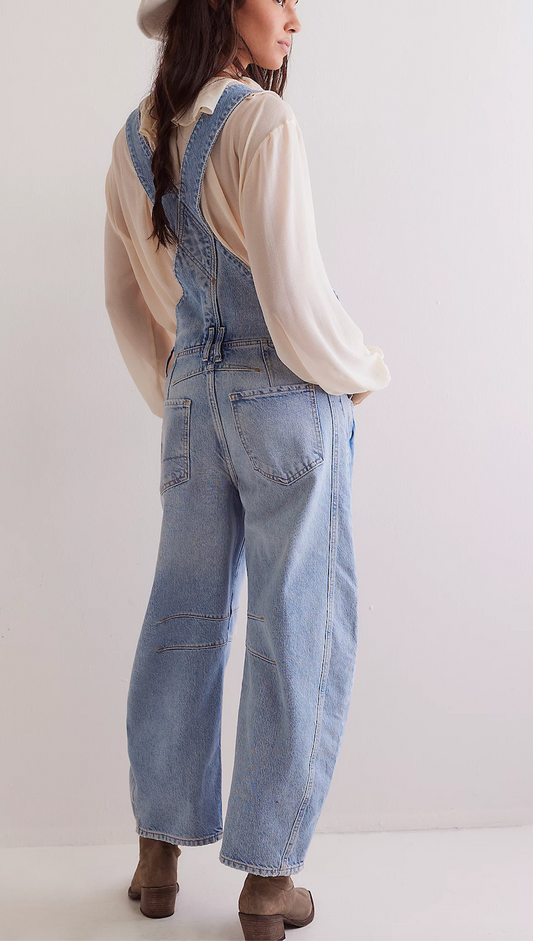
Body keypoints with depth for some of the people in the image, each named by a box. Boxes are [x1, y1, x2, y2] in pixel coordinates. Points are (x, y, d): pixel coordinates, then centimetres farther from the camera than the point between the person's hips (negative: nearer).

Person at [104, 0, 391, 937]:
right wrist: (362, 371, -1)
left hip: (195, 399, 7)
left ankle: (158, 854, 27)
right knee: (297, 631, 5)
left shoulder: (133, 139, 6)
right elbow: (295, 301, -20)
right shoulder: (262, 122, -16)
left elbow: (125, 299, 12)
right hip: (289, 401, -6)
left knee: (183, 620, 14)